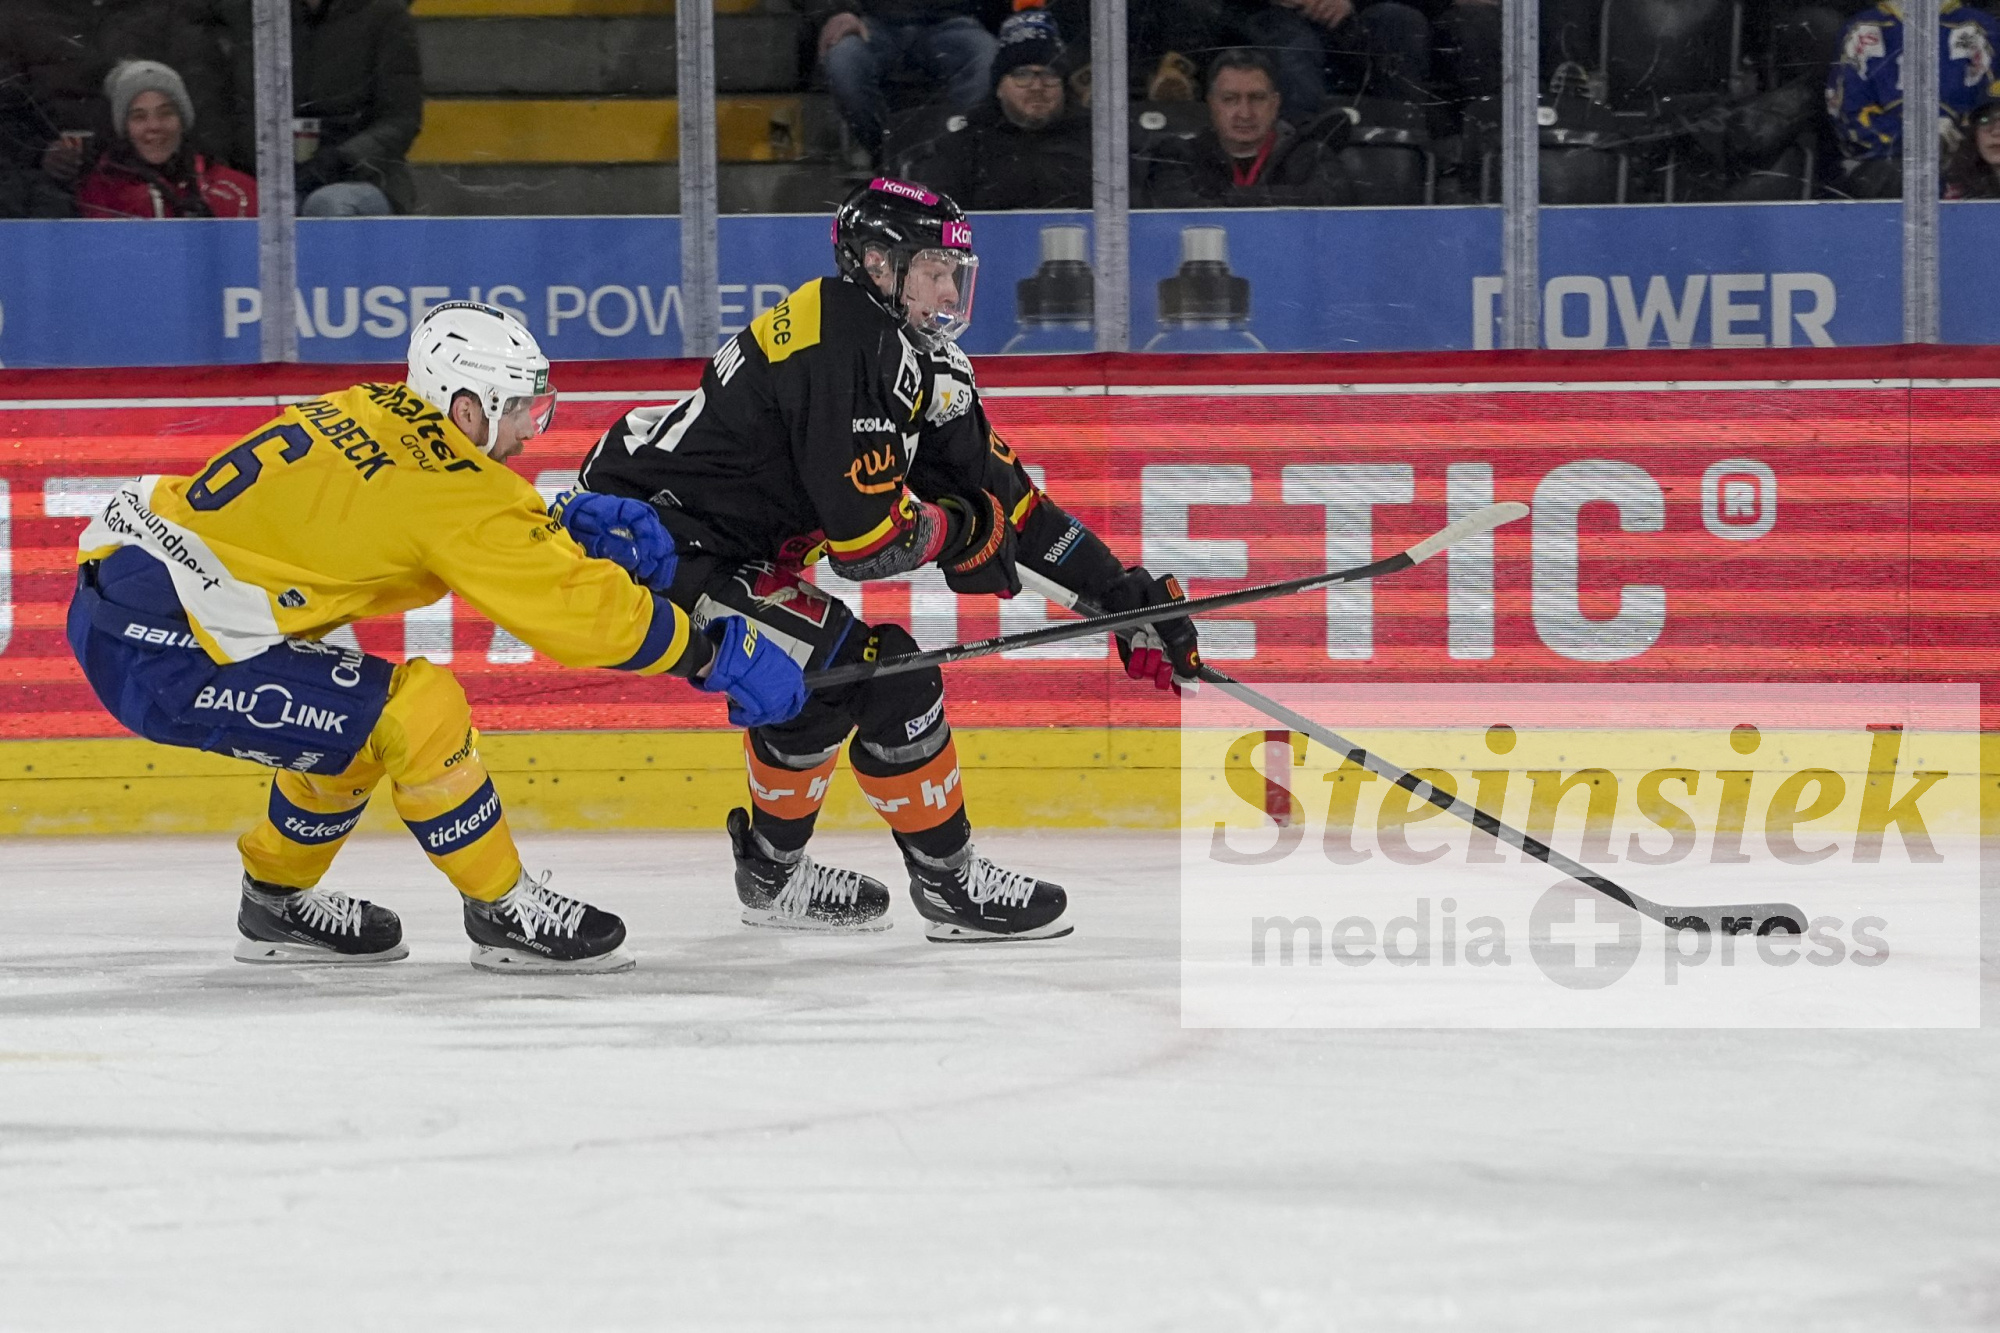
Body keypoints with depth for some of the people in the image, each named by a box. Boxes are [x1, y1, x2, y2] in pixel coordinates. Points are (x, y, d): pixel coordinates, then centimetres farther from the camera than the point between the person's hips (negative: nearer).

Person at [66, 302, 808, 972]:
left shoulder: (374, 415, 9)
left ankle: (278, 904, 36)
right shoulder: (447, 486, -14)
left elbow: (484, 542, 21)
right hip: (154, 644, -9)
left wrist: (574, 528, 6)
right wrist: (716, 655, -3)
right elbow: (578, 607, -12)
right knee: (416, 709, -12)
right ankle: (502, 913, 1)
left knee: (354, 717, 24)